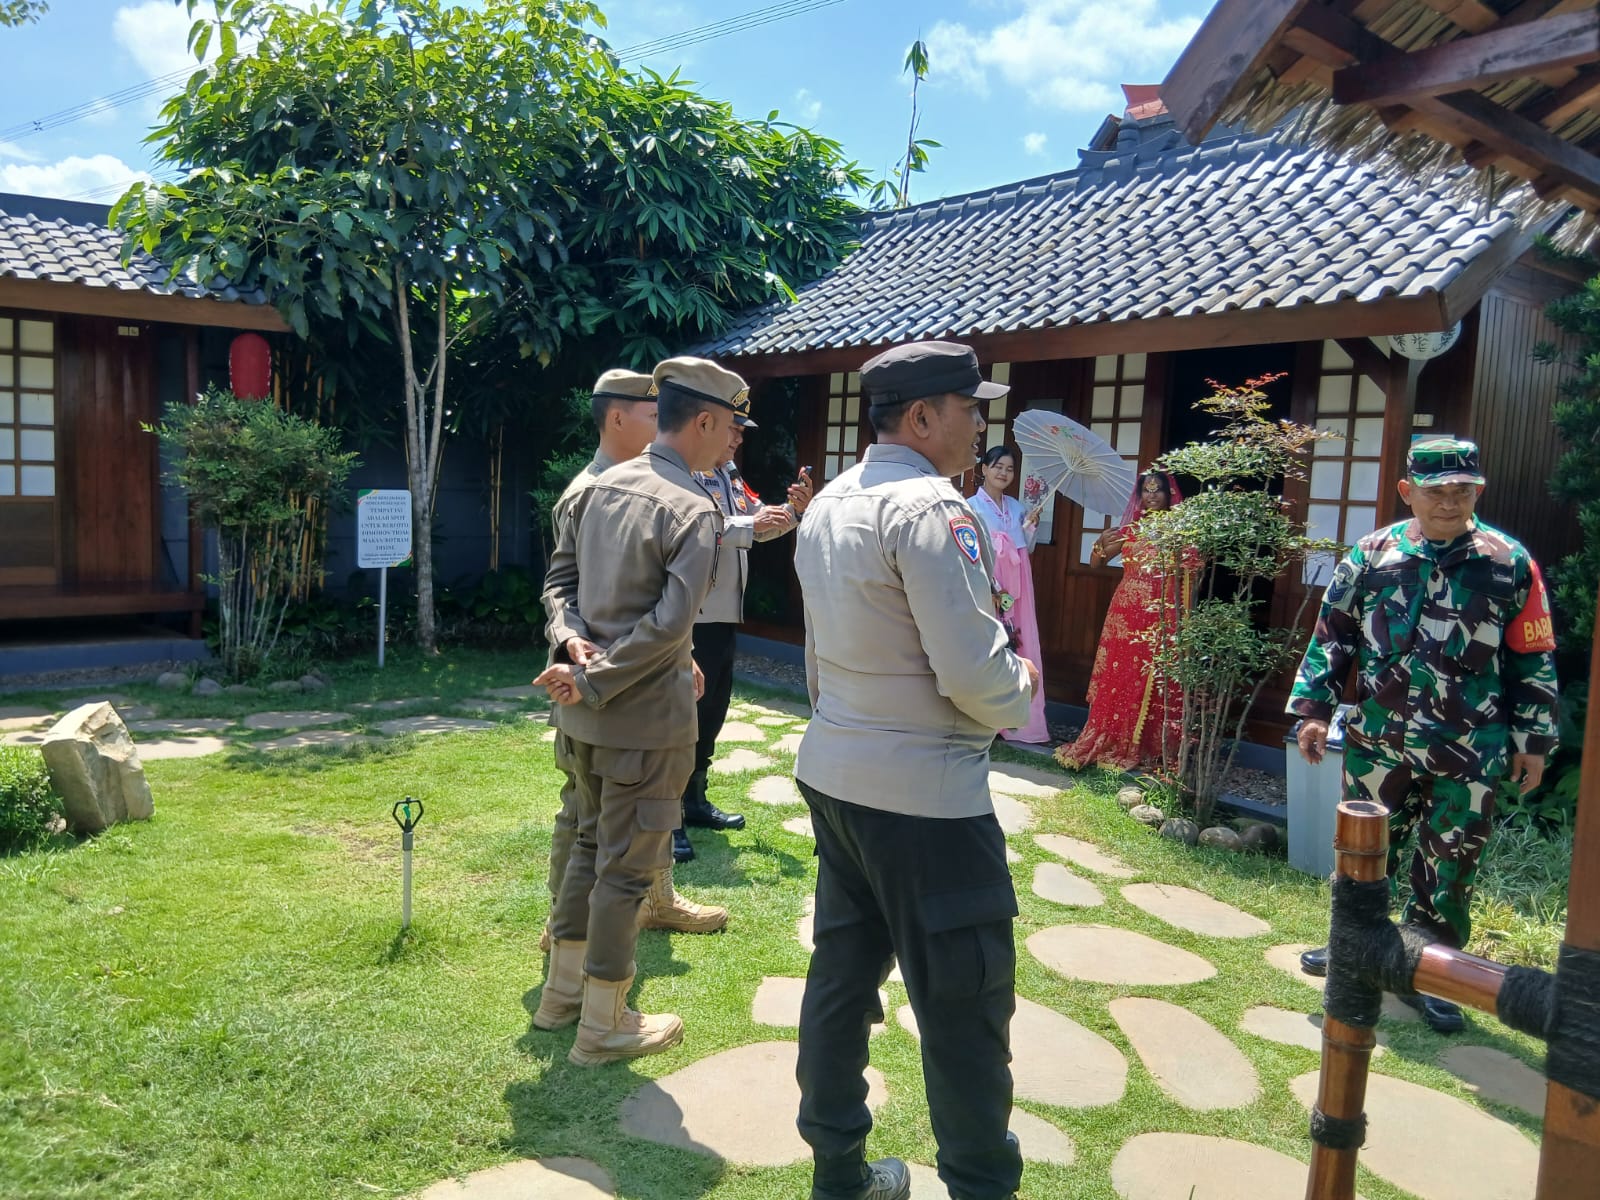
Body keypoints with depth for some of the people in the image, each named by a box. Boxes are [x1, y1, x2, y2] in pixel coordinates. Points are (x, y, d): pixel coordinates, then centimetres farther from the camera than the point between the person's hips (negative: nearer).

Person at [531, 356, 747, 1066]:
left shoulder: (599, 487, 7)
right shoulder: (695, 512, -17)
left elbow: (560, 577, 10)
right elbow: (670, 624, -25)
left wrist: (570, 639, -4)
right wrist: (591, 681, -18)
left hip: (583, 713, 8)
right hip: (645, 719, -8)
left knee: (592, 841, 24)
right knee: (626, 866, 6)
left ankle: (561, 993, 37)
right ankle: (604, 1026, 22)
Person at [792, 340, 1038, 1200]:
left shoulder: (827, 504, 10)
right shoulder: (929, 506, -18)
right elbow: (974, 671, -22)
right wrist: (1019, 687, -2)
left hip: (832, 771, 9)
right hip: (923, 791, -9)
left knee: (842, 969, 18)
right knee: (964, 1000, 5)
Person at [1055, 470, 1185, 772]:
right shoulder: (1128, 529, 9)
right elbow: (1096, 563, 11)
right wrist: (1101, 543, -9)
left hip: (1164, 616, -2)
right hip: (1127, 614, 2)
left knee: (1155, 685, 0)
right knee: (1117, 680, 3)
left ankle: (1149, 749, 9)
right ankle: (1108, 744, 11)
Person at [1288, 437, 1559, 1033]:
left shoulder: (1510, 563, -2)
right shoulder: (1372, 554, 0)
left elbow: (1534, 658, 4)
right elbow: (1332, 634, 5)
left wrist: (1533, 738, 3)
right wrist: (1312, 706, 1)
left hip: (1468, 754, -1)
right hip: (1377, 742, 1)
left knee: (1449, 867, 8)